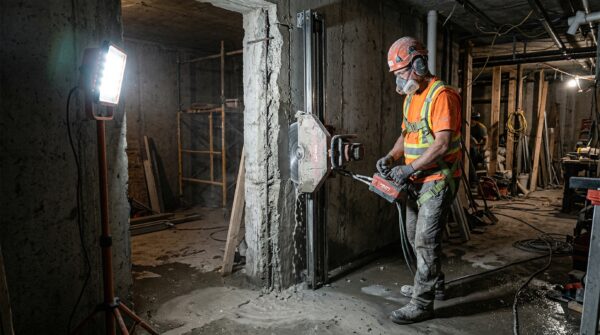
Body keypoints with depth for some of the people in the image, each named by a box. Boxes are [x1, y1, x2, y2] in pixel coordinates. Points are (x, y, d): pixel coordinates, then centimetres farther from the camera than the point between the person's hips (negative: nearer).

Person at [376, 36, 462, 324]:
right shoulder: (410, 98, 12)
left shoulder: (441, 95, -17)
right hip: (417, 180, 9)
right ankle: (433, 285, 35)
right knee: (415, 236, 17)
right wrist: (391, 157, 0)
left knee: (426, 241, -5)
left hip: (437, 179, -9)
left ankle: (422, 304, 6)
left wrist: (409, 168, -22)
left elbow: (442, 144, -24)